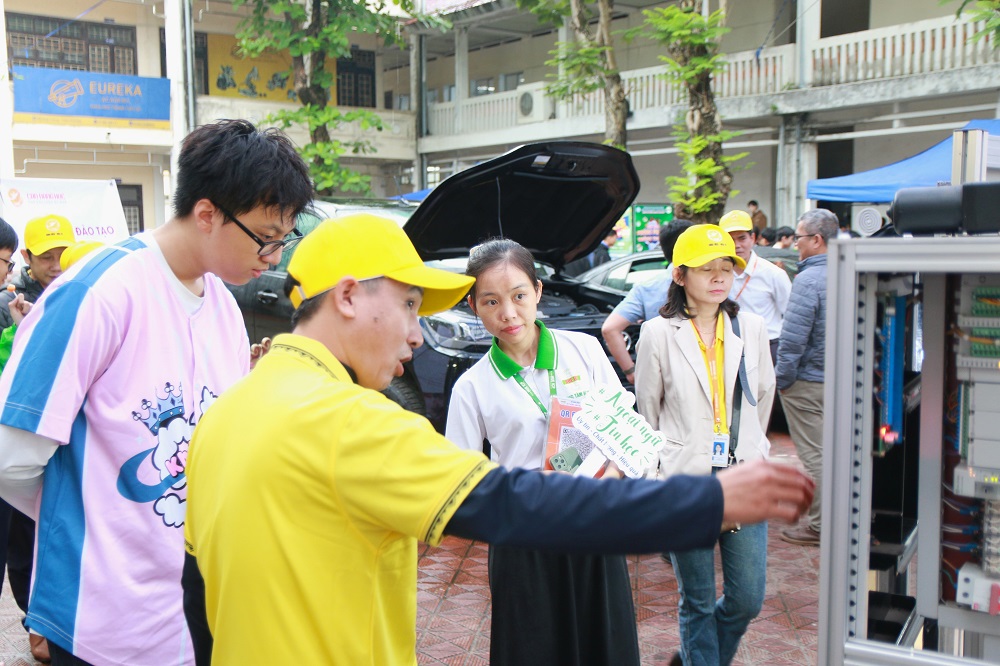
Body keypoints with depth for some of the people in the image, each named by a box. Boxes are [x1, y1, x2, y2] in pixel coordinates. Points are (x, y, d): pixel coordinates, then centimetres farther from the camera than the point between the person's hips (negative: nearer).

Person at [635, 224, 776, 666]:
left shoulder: (751, 328, 4)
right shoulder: (658, 334, -5)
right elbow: (646, 411, 4)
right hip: (686, 481, -3)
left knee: (748, 599, 10)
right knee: (698, 602, 8)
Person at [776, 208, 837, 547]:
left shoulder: (808, 280, -19)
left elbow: (793, 338, -21)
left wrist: (782, 379, -10)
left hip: (809, 382, -8)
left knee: (814, 454, 2)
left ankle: (820, 525, 10)